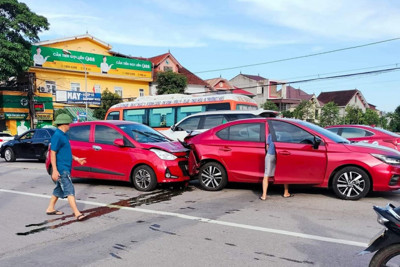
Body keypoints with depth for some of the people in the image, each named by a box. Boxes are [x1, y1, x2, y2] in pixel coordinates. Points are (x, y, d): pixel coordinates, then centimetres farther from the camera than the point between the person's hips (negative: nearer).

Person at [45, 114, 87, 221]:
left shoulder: (63, 135, 15)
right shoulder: (57, 136, -15)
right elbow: (53, 153, -18)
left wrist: (77, 159, 25)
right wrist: (54, 170, -22)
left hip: (65, 168, 10)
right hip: (61, 169, -10)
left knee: (59, 189, 19)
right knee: (69, 191, -11)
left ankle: (50, 209, 32)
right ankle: (77, 214, -11)